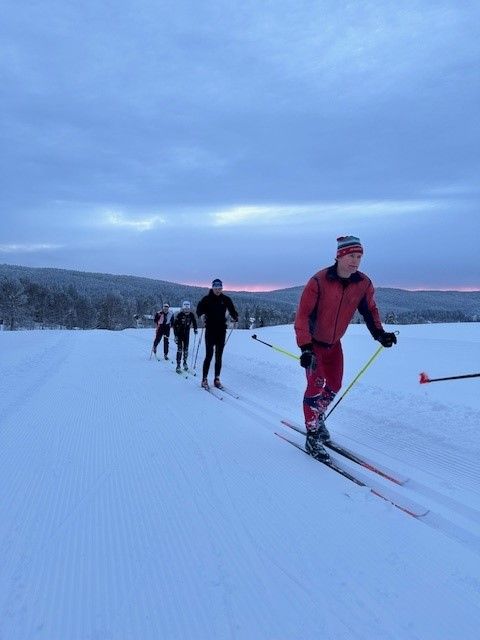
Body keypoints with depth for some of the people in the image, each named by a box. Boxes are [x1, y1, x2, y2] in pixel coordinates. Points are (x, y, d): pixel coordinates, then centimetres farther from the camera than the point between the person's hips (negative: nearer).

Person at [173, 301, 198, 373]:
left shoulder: (191, 314, -5)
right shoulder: (179, 314, -15)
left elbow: (194, 322, 13)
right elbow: (175, 325, -12)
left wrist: (195, 329, 1)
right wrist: (175, 335, -16)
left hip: (186, 333, 3)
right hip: (179, 333, -3)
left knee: (186, 349, 4)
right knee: (179, 349, -9)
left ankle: (185, 362, 23)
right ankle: (178, 365, -8)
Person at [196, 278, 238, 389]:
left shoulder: (226, 299, 4)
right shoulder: (207, 299, -2)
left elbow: (232, 311, 6)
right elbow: (199, 309, -7)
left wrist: (235, 318, -15)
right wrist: (201, 315, -29)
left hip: (221, 331, 3)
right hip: (210, 331, -3)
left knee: (219, 356, 8)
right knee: (209, 355, -6)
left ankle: (217, 379, 16)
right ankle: (204, 379, 3)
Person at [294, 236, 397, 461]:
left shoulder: (363, 284, -11)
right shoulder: (319, 281, -26)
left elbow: (369, 310, 5)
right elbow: (302, 314, -26)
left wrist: (379, 333, -12)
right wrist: (305, 348, -35)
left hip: (334, 343, 6)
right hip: (313, 341, -5)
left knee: (334, 386, 12)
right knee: (316, 383, -14)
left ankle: (317, 417, 38)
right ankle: (312, 436, -2)